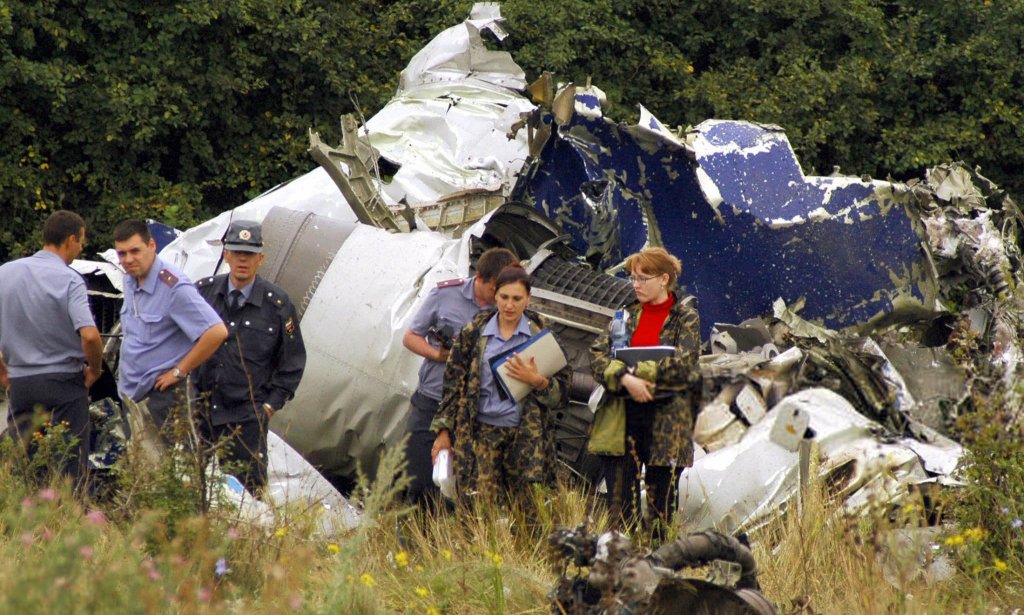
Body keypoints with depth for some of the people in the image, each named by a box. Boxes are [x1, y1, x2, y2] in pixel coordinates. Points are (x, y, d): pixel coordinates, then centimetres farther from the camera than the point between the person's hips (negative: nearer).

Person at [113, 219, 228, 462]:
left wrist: (179, 371, -17)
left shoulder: (174, 287, -19)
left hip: (164, 397, -9)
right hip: (132, 395, 9)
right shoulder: (130, 281, 9)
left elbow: (217, 332, -25)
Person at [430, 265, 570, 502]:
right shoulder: (475, 332, 8)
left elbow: (562, 394, 5)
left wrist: (537, 381, -15)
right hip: (482, 433, 0)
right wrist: (444, 431, 8)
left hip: (526, 436, 0)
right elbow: (454, 383, 12)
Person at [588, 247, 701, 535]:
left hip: (666, 421, -3)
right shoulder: (627, 315, 12)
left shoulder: (685, 317, 1)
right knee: (620, 502, 1)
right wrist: (625, 378, -17)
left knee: (661, 502, 3)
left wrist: (635, 370, -14)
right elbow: (597, 355, 0)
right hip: (622, 416, 3)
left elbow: (682, 364, -13)